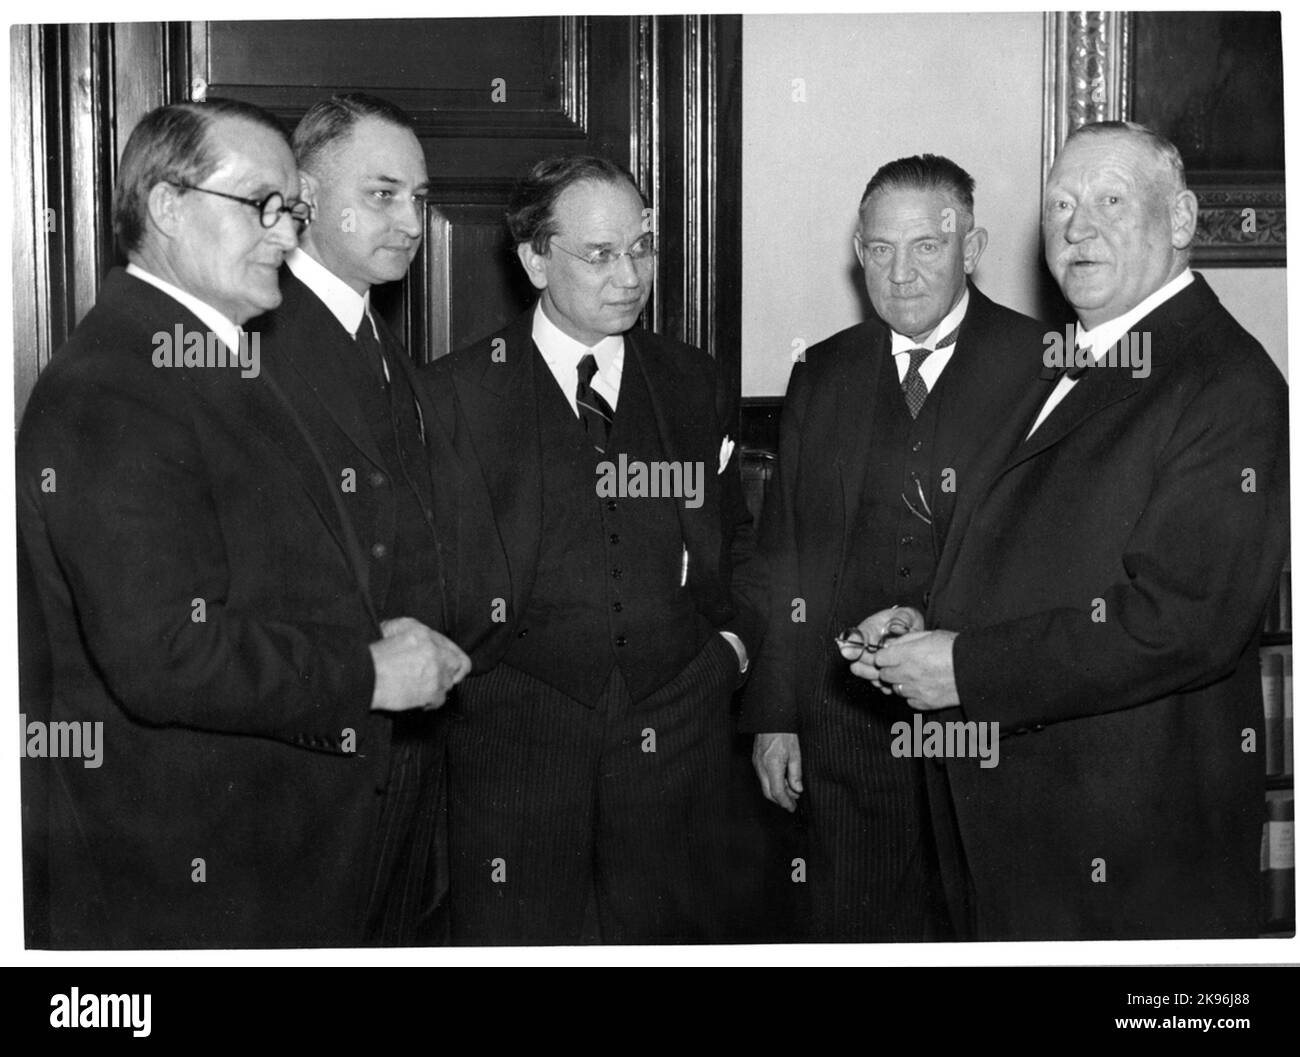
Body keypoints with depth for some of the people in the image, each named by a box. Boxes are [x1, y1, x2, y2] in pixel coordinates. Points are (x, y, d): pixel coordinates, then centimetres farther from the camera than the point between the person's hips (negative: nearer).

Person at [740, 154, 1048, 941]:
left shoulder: (1043, 367, -3)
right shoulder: (823, 375, 10)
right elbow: (783, 556, 11)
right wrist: (774, 713, 8)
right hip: (847, 721, 3)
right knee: (856, 929, 9)